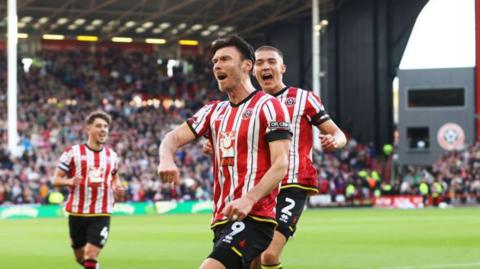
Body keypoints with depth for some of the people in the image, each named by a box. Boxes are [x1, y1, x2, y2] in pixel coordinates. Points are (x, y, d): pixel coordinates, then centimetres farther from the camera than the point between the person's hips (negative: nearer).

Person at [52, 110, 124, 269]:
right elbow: (56, 180, -2)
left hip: (101, 214, 1)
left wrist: (117, 188, 3)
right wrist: (70, 182, -24)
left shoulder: (112, 156, 9)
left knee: (91, 255, -13)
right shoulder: (73, 152, -3)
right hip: (77, 212, -1)